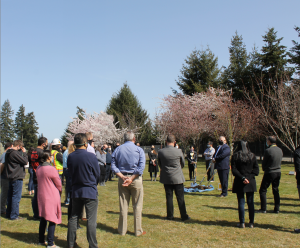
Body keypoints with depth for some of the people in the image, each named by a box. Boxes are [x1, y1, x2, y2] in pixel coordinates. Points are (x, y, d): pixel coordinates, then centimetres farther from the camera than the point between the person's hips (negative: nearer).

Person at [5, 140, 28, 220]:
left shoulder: (8, 153, 11)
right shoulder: (14, 153, -19)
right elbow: (25, 161, -18)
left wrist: (22, 152, 8)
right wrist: (24, 152, -6)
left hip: (11, 177, 10)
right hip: (17, 178, -10)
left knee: (10, 196, 17)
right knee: (16, 197, -3)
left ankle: (9, 214, 26)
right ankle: (14, 216, 1)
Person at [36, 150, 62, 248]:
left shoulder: (38, 169, 3)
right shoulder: (51, 169, -19)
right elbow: (59, 183, -9)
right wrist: (59, 191, 11)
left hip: (41, 196, 7)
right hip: (51, 197, -7)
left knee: (43, 218, 19)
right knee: (52, 220, 1)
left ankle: (41, 240, 29)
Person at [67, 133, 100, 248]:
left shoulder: (70, 157, -4)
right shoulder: (91, 156, -16)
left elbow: (70, 173, 7)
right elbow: (97, 175, -4)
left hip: (76, 191, 5)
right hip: (90, 191, -5)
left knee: (73, 217, 16)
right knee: (91, 220, 2)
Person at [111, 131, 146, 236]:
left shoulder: (117, 149, 5)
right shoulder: (139, 150, -3)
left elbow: (113, 166, -1)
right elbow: (141, 167, -13)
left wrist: (122, 177, -8)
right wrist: (131, 179, -15)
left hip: (122, 179, 3)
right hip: (136, 179, -3)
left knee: (123, 206, 10)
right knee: (137, 206, 5)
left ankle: (122, 230, 18)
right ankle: (138, 231, 11)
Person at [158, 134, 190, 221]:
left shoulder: (160, 152, -7)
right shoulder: (178, 151, -11)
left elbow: (160, 165, 7)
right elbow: (183, 164, 4)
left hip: (166, 178, 2)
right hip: (177, 178, -2)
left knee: (169, 197, 9)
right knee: (180, 198, 6)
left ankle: (170, 216, 14)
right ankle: (184, 216, 12)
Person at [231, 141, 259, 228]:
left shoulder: (235, 156, -3)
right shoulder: (252, 156, 4)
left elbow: (234, 170, -10)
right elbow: (256, 169, 0)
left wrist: (242, 178, -12)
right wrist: (249, 177, -6)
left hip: (239, 182, -2)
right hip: (251, 182, 2)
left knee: (241, 202, 4)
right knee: (251, 202, 8)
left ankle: (242, 223, 5)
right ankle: (251, 223, 12)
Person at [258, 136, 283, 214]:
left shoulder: (268, 151, -16)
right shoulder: (280, 150, 4)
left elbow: (264, 163, -8)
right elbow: (279, 161, 11)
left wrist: (264, 169, 11)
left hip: (269, 173, -7)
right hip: (278, 172, 7)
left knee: (263, 190, 2)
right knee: (276, 190, 14)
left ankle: (263, 209, 1)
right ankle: (277, 209, 15)